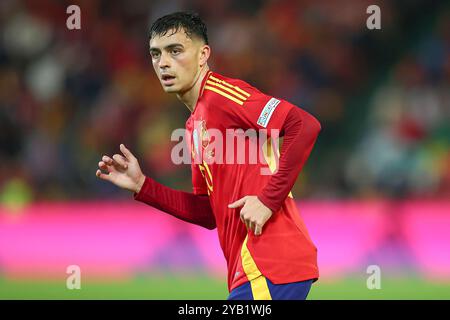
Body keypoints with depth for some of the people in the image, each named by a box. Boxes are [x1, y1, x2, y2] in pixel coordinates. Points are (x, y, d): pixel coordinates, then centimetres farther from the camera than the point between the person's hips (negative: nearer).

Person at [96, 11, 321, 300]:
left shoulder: (220, 94, -7)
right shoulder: (194, 126, 20)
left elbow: (305, 126, -18)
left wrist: (269, 200, -19)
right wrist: (142, 186, 16)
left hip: (269, 265, -9)